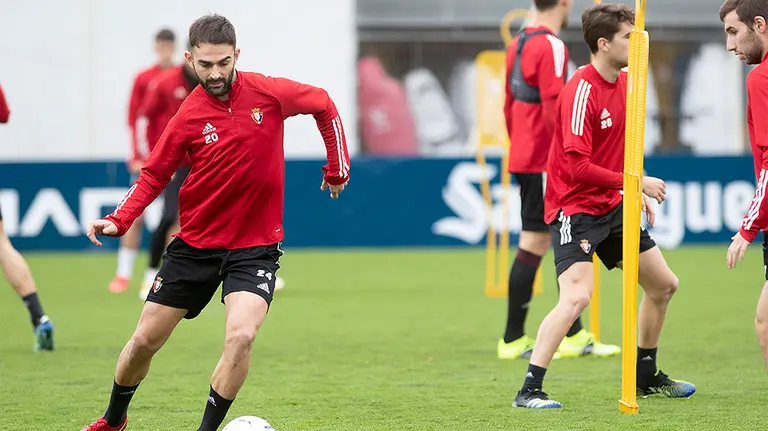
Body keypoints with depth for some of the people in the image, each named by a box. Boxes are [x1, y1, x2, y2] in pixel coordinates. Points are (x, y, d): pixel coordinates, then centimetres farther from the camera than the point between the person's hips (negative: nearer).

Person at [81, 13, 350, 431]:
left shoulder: (268, 92, -11)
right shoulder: (189, 115, -9)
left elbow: (323, 105, 8)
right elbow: (154, 174, 2)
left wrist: (337, 169, 11)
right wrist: (118, 220, -13)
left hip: (255, 247, -1)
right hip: (195, 244, 1)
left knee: (240, 337, -25)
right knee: (145, 340, 7)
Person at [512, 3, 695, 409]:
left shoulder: (624, 82, 7)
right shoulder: (581, 91, -21)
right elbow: (577, 166, -26)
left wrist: (638, 194, 13)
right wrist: (635, 181, -22)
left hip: (612, 207, 9)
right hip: (574, 207, -9)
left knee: (663, 285, 15)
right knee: (577, 295, -25)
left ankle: (646, 376, 33)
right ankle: (529, 390, -20)